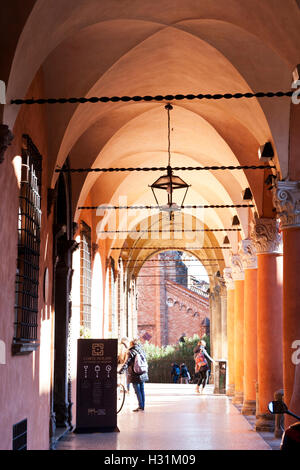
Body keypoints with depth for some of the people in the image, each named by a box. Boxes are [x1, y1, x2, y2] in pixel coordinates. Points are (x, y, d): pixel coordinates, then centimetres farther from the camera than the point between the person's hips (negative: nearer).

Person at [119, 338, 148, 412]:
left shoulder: (131, 352, -9)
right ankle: (142, 406, 13)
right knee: (142, 390, 10)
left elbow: (126, 363, -14)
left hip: (135, 375, -6)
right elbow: (146, 363, 16)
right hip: (143, 375, 6)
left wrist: (121, 371, -11)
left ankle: (140, 406, -1)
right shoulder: (142, 351, 8)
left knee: (137, 391, -1)